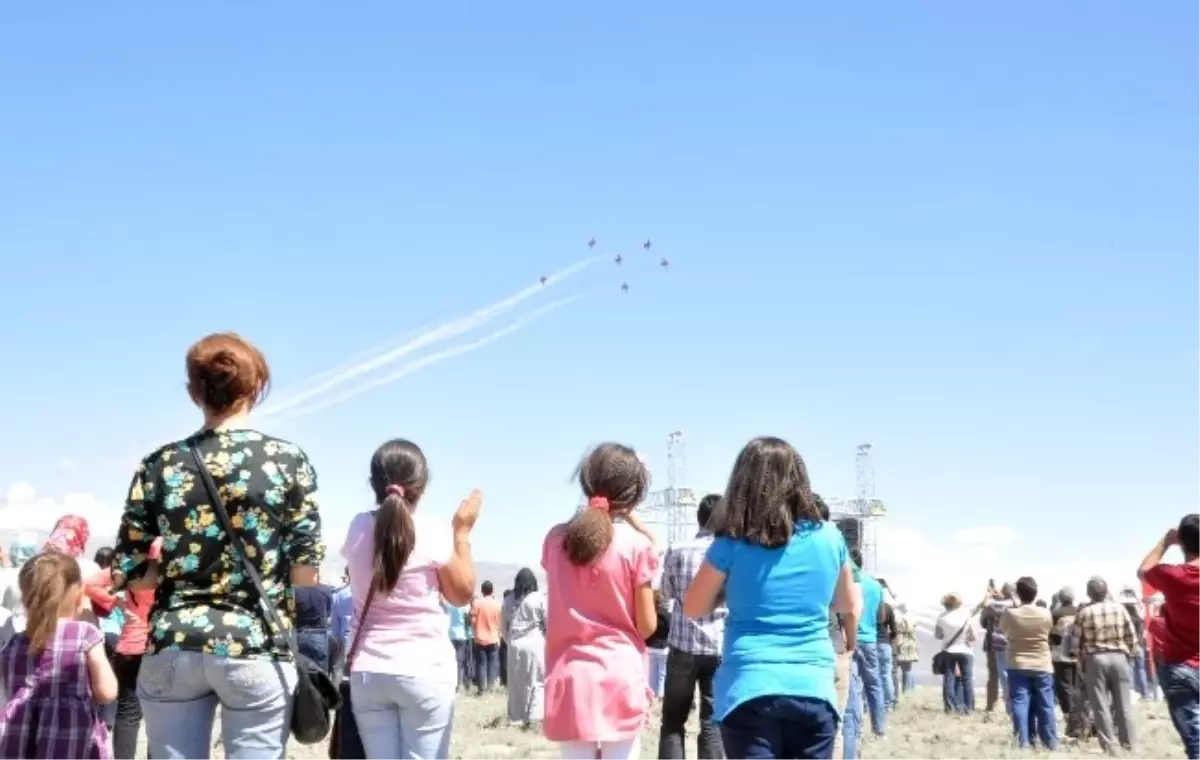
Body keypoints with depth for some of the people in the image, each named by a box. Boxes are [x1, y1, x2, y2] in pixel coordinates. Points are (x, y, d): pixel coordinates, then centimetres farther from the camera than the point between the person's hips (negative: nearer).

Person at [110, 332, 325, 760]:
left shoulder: (160, 465, 3)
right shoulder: (287, 460, -3)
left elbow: (126, 574, 6)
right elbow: (305, 568, -4)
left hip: (173, 647, 2)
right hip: (257, 649, -2)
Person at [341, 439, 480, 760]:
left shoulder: (358, 528, 1)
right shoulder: (434, 533, -10)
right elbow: (461, 594, 2)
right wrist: (462, 532, 6)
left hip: (367, 672, 4)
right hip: (425, 671, -4)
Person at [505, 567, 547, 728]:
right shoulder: (539, 598, -5)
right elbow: (549, 622, -2)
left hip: (514, 645, 3)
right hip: (534, 644, -3)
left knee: (516, 682, 10)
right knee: (537, 682, 2)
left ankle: (516, 716, 14)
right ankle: (534, 717, -6)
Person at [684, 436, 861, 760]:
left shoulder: (732, 544, -3)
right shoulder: (829, 538, 4)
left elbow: (693, 608, 9)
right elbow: (850, 606, 19)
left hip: (750, 689, -2)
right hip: (813, 689, 2)